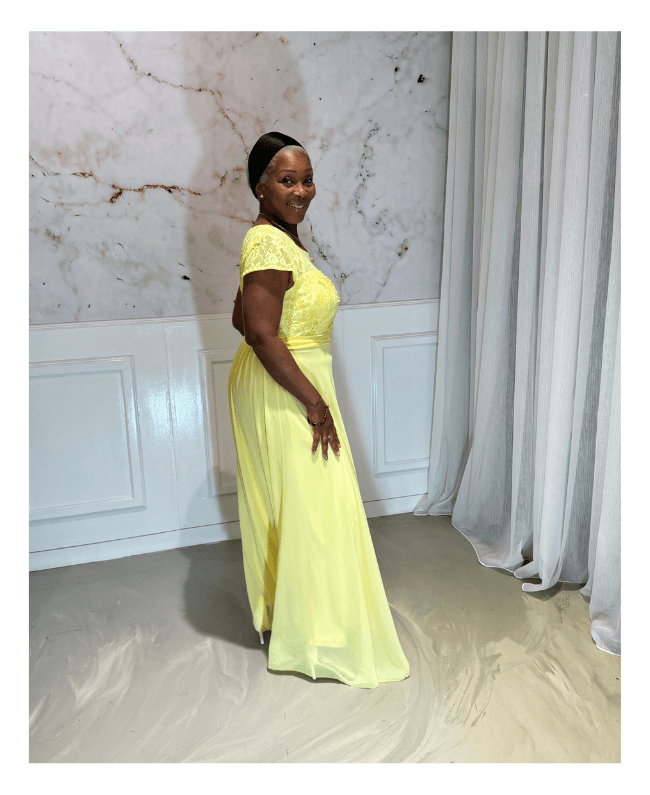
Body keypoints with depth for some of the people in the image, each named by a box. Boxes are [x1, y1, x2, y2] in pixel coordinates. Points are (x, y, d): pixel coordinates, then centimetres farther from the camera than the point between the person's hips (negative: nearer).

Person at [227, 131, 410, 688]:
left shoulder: (278, 237, 11)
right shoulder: (270, 244, -20)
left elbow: (243, 320, 16)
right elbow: (262, 335, -26)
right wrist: (315, 402, -23)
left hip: (270, 386, 10)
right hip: (286, 391, -10)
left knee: (278, 505, 20)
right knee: (310, 509, 0)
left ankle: (276, 611, 39)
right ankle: (317, 640, 17)